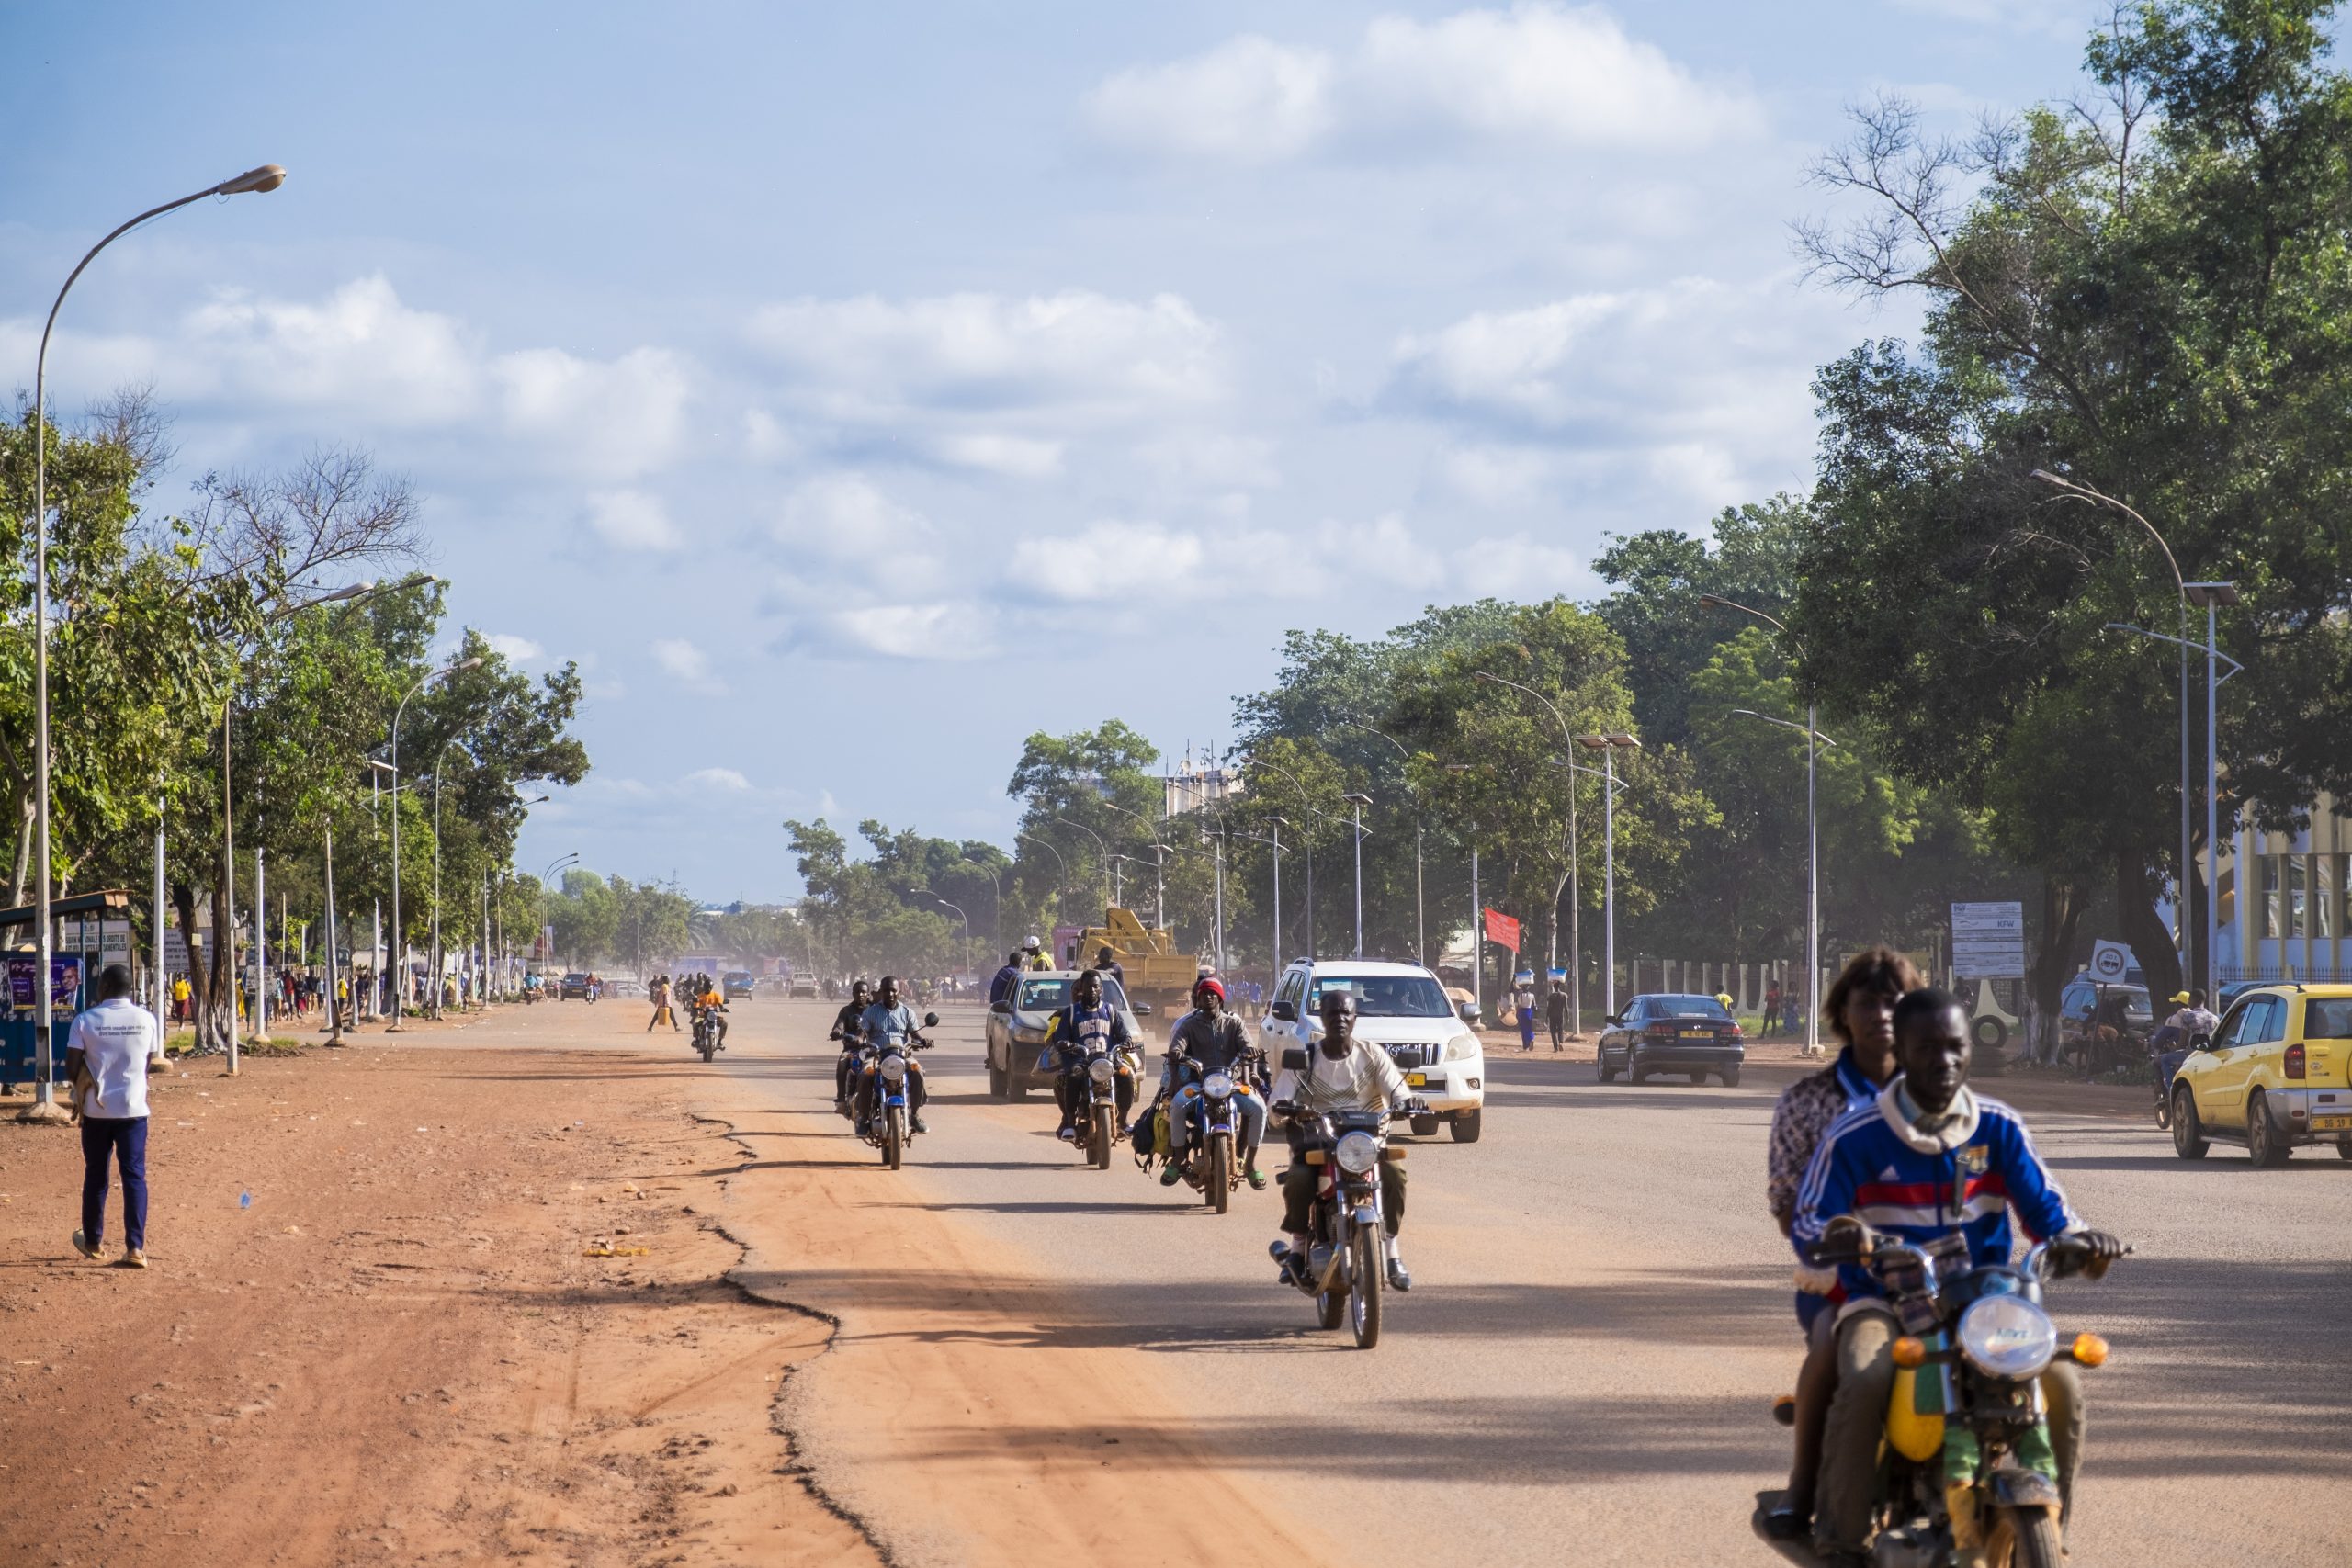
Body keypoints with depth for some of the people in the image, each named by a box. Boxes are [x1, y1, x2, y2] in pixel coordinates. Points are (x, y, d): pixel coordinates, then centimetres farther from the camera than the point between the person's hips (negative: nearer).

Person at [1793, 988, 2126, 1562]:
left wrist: (2078, 1238, -20)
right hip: (1885, 1301, -3)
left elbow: (2042, 1202, 3)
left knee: (2061, 1381, -21)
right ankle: (1843, 1540, -21)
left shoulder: (1999, 1128, 5)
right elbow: (1808, 1223, -6)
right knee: (1863, 1383, -35)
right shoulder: (1853, 1137, -5)